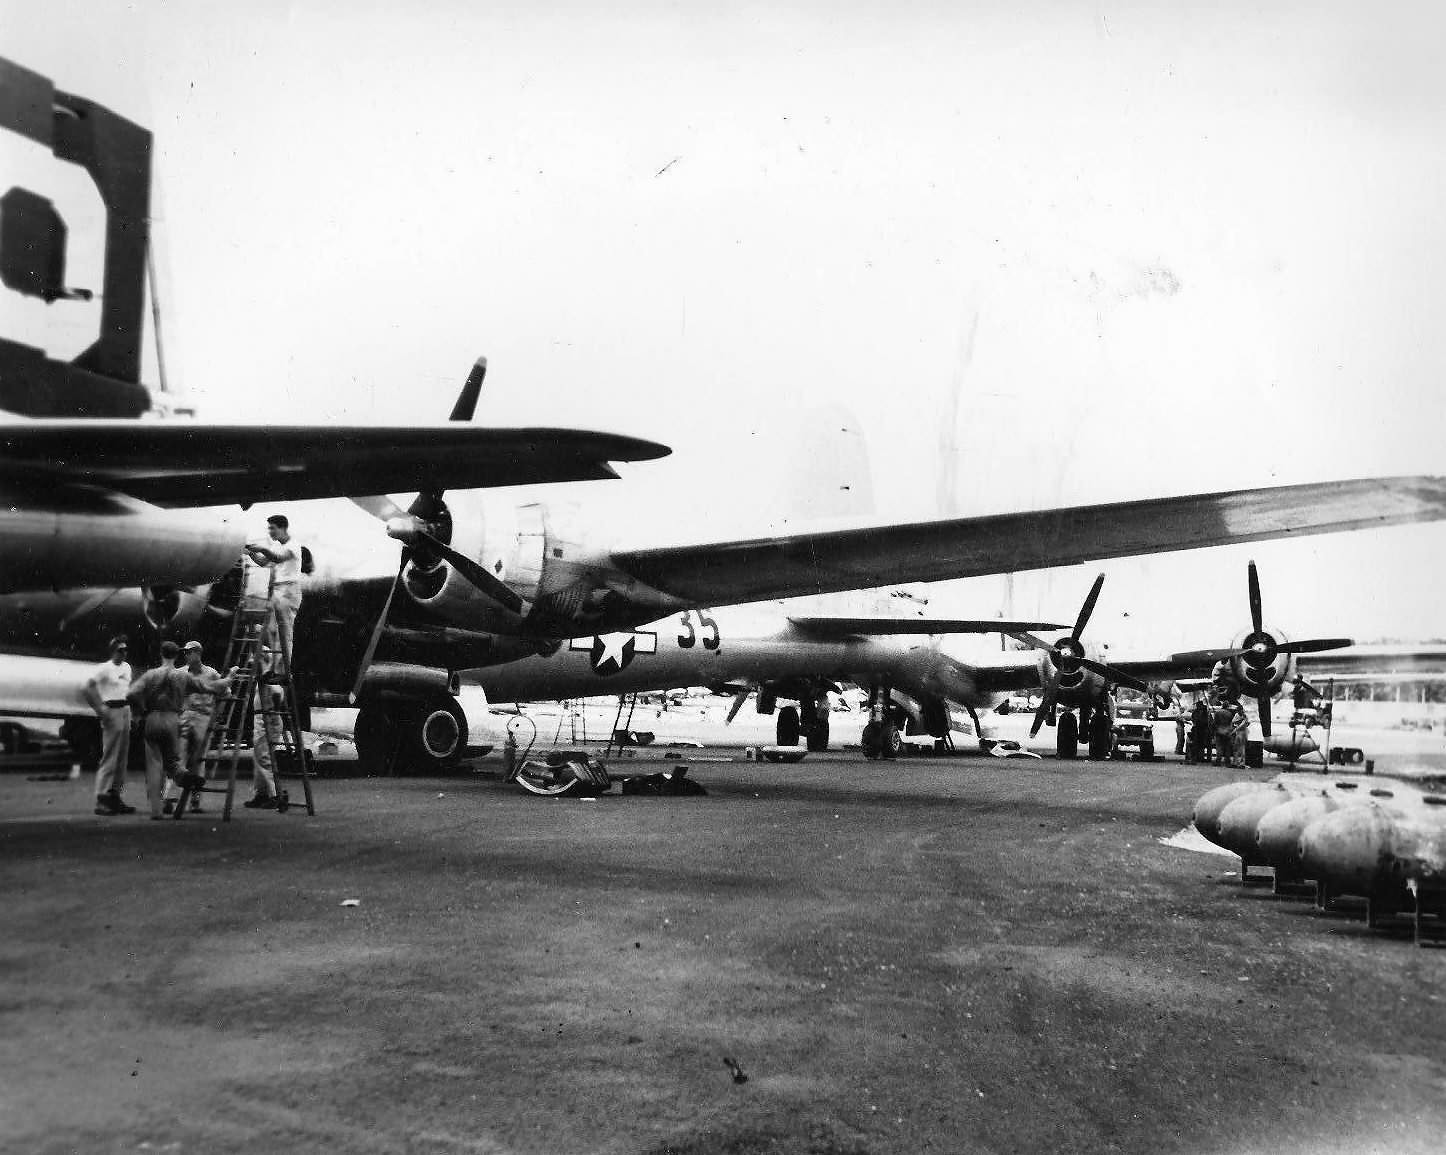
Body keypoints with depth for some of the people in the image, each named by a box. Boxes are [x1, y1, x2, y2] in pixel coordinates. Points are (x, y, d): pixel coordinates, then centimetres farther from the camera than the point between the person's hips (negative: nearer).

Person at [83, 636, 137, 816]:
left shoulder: (127, 667, 15)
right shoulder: (104, 668, -9)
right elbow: (88, 687, -16)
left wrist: (131, 711, 15)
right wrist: (100, 709, -18)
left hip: (126, 712, 8)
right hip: (112, 713, -8)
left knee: (122, 758, 10)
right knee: (109, 758, -9)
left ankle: (115, 796, 16)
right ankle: (101, 799, -7)